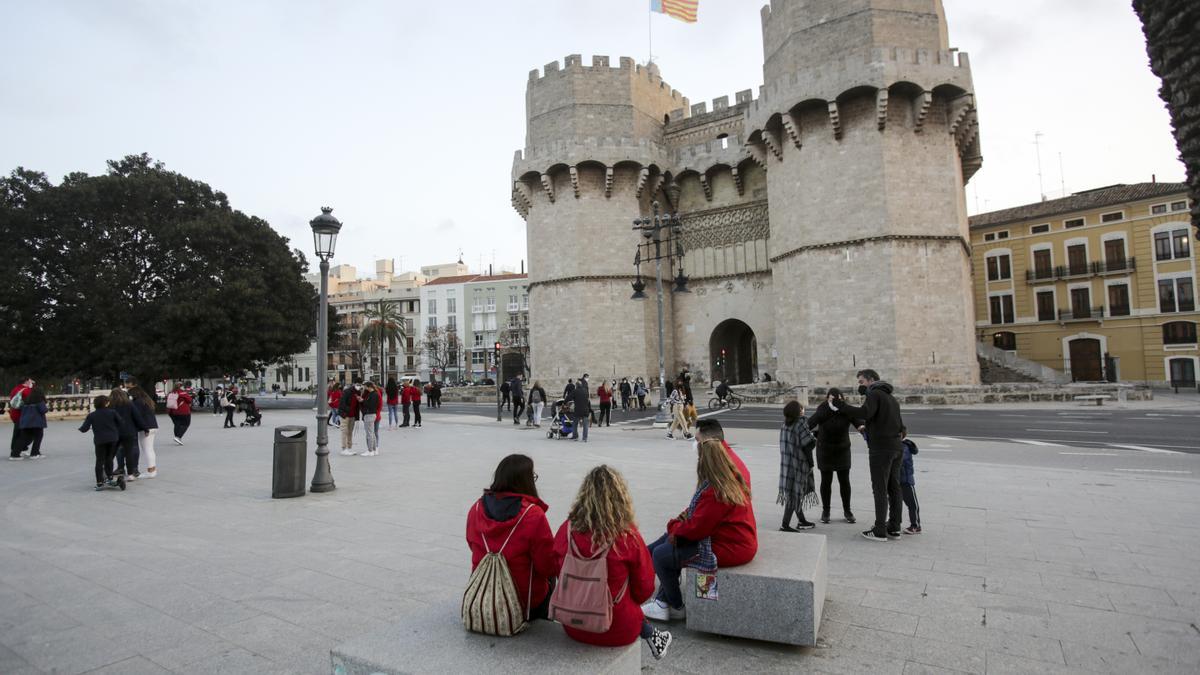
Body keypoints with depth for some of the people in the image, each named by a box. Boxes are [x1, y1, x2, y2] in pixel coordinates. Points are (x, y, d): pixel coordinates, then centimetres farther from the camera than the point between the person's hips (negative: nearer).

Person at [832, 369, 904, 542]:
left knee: (880, 489, -4)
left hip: (881, 449, -9)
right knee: (894, 488, 12)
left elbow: (864, 413, -27)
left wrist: (839, 407, -25)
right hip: (897, 447, 9)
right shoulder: (891, 397, 20)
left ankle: (880, 531, 0)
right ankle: (894, 528, 17)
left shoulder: (874, 394, -8)